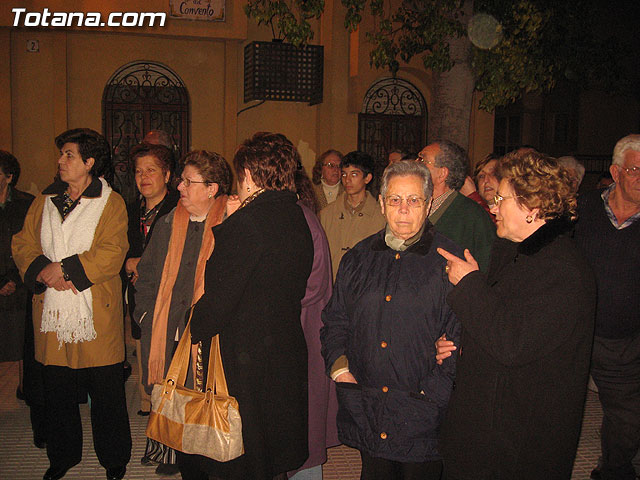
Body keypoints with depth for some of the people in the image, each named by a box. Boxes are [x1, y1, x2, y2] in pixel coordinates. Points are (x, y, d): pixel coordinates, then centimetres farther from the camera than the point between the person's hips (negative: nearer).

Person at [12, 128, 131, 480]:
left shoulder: (111, 203, -1)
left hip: (96, 316, -4)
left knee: (106, 392, 5)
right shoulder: (44, 201, 14)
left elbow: (111, 254, -11)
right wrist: (43, 272, -10)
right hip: (51, 311, 4)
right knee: (57, 392, 13)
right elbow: (23, 244, 8)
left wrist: (64, 268, -16)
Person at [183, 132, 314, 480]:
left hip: (243, 361, -7)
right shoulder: (299, 220, 4)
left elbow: (218, 296, -18)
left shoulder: (245, 223, -20)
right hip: (289, 356, 8)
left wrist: (196, 331, 1)